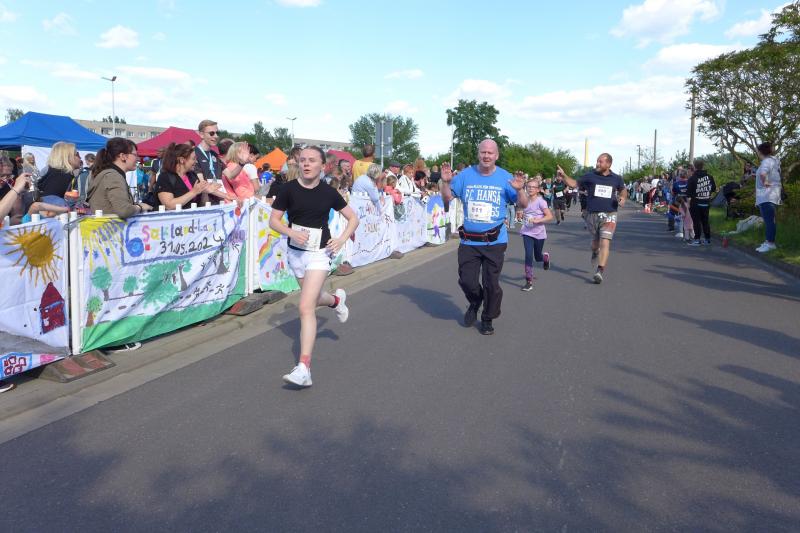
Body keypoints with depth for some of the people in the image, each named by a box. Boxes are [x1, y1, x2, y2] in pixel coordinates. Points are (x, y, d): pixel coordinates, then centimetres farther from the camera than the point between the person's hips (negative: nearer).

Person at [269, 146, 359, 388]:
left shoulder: (328, 192, -6)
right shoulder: (289, 189, -6)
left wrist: (342, 239, -11)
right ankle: (336, 300, 61)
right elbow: (273, 220, -2)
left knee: (306, 308, -15)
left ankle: (304, 368, -15)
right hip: (295, 252, 4)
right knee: (313, 298, 23)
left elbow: (353, 218, 5)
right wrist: (292, 233, -20)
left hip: (319, 253, -3)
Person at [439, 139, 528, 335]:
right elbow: (448, 197, 5)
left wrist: (519, 189, -23)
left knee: (491, 284, 5)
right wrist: (445, 182, -13)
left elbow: (524, 205, -3)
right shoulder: (466, 175, 1)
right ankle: (474, 303, 38)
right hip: (469, 240, 2)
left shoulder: (505, 178, -3)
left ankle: (488, 319, 27)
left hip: (495, 241, -1)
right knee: (466, 281, 5)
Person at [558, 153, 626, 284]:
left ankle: (600, 271, -16)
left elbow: (623, 189, 24)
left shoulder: (616, 179, 5)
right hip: (592, 214, 1)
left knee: (605, 242, -13)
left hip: (609, 215, -1)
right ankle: (595, 253, 52)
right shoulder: (590, 176, 1)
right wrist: (564, 176, -7)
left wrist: (623, 197, 3)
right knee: (595, 239, 16)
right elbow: (575, 183, 8)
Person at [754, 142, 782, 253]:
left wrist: (764, 182, -22)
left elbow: (763, 173, -36)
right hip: (767, 196, 11)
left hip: (767, 196, -11)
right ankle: (769, 242, 21)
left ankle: (770, 243, -10)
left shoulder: (767, 161, -16)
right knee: (768, 220, 15)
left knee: (769, 220, -10)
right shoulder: (774, 160, 16)